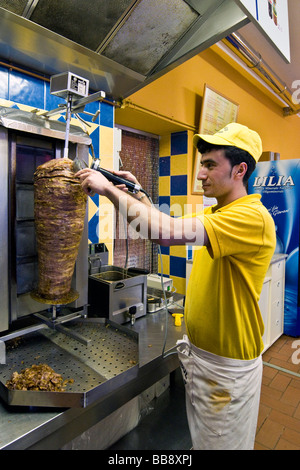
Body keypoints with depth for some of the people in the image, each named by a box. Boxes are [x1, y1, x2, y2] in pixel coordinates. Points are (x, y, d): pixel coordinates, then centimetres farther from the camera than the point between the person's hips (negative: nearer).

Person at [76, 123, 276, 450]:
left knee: (221, 442, 17)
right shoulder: (215, 213, 7)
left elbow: (168, 231, -38)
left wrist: (109, 189, -27)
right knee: (198, 436, 27)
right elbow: (167, 235, 9)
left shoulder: (252, 216, -25)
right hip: (197, 350, 8)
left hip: (227, 365, -8)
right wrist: (137, 194, 0)